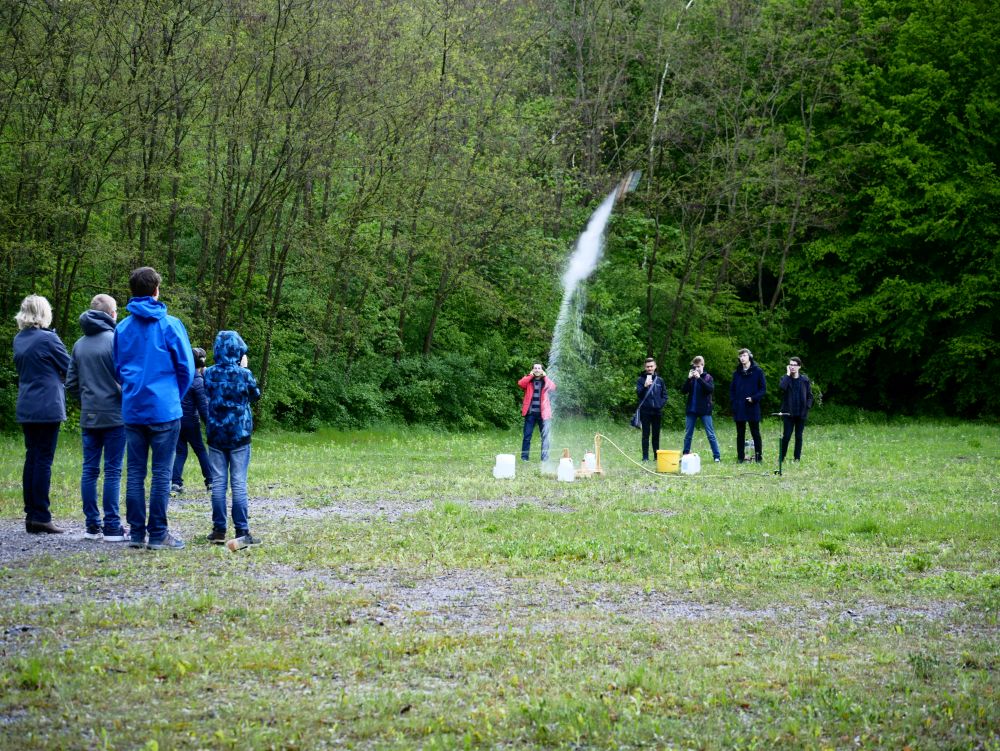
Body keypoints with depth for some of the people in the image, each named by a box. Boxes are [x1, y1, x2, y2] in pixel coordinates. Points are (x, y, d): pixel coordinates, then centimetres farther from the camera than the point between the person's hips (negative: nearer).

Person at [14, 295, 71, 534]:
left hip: (26, 409, 7)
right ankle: (40, 517, -4)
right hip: (48, 408, -7)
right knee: (43, 460, -4)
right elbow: (70, 368, -3)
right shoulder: (48, 338, -12)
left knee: (32, 459, 10)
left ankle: (31, 515, 11)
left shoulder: (19, 339, 10)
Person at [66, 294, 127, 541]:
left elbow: (71, 384, 12)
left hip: (89, 417, 5)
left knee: (89, 470, 8)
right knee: (112, 471, -2)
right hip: (114, 416, -5)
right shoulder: (115, 340, -10)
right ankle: (112, 527, -2)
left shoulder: (79, 344, 9)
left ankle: (92, 525, 10)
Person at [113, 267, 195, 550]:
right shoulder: (170, 325, -5)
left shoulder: (122, 328, 6)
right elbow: (187, 368, -2)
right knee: (161, 473, 0)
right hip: (164, 409, -4)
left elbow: (117, 369, 15)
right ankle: (157, 534, 0)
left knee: (135, 472, 8)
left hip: (132, 410, 4)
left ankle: (137, 532, 10)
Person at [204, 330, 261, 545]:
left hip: (216, 434, 2)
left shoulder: (210, 373, -3)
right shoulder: (244, 374, -10)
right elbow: (255, 395, 8)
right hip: (239, 435, -2)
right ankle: (242, 532, -1)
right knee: (239, 483, 0)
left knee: (218, 482, 6)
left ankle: (219, 530, 7)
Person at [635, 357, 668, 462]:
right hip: (645, 410, -3)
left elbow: (664, 395, 13)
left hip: (657, 411, 3)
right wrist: (645, 386, -23)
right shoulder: (641, 380, 2)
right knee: (646, 434, -2)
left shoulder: (659, 380, 10)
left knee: (656, 434, 7)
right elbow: (638, 393, -7)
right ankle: (645, 457, -1)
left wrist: (661, 403, -3)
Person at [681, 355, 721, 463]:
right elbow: (683, 390, 0)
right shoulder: (691, 377, 8)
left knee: (710, 434, -4)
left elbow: (711, 389, -16)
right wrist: (689, 379, -13)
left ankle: (717, 456, -4)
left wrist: (699, 378, -20)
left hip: (705, 410, -4)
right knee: (688, 434, 7)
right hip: (691, 410, 4)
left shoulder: (707, 377, 0)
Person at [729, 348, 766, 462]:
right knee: (740, 434, 7)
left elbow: (763, 388, -1)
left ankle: (759, 457, 2)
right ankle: (740, 457, 10)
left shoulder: (757, 371, 0)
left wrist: (754, 398, -14)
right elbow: (732, 389, 15)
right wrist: (733, 402, 2)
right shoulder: (737, 373, 12)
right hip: (739, 409, 4)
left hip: (752, 408, -4)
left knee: (755, 433, 0)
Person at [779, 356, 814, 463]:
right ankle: (781, 458, 4)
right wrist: (788, 374, -14)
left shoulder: (805, 379, 5)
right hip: (788, 413, -1)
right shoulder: (786, 378, 2)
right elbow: (782, 387, -21)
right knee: (786, 436, -4)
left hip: (801, 413, 1)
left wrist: (807, 407, -5)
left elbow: (810, 395, 9)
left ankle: (797, 458, 13)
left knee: (799, 436, 7)